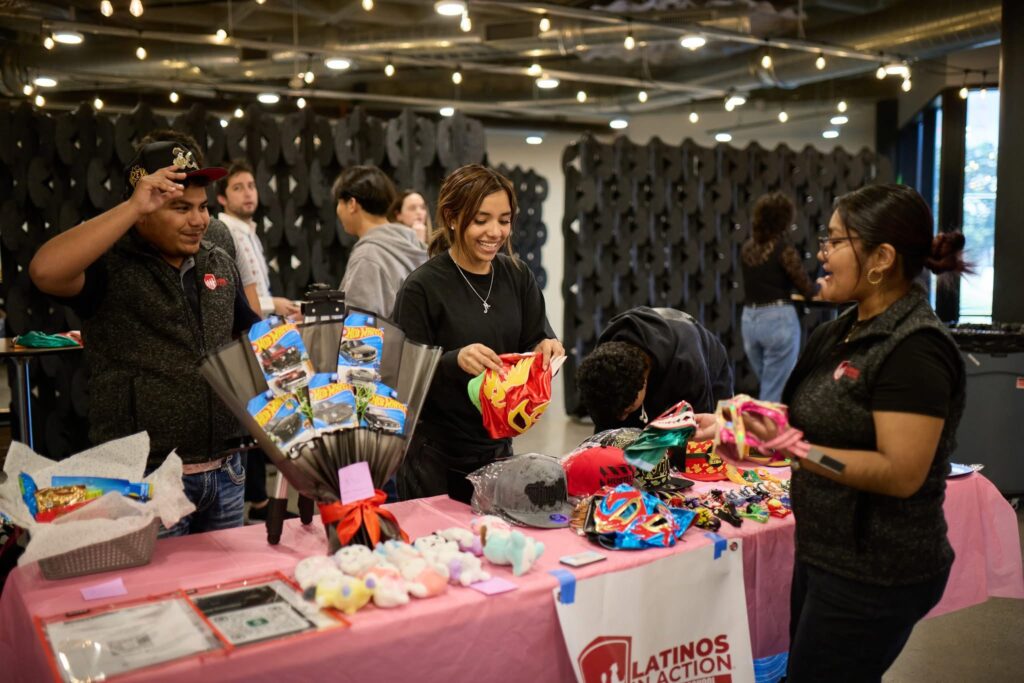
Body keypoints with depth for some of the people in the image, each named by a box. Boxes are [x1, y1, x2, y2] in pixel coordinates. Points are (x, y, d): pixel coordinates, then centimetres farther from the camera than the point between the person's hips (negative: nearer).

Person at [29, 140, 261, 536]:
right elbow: (45, 271, -31)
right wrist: (133, 207, -28)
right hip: (145, 476, -6)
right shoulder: (110, 265, -10)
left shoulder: (220, 263, 8)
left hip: (224, 470, 6)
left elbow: (248, 333, 20)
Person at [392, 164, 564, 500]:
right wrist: (455, 360, -31)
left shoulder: (517, 277, 2)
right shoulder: (422, 287, -14)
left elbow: (534, 341, 5)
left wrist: (547, 349, -17)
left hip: (498, 446, 5)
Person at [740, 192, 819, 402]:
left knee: (769, 386, 20)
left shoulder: (747, 248, 8)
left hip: (749, 320, 6)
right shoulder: (784, 249, -10)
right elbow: (808, 289, -3)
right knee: (774, 392, 0)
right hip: (778, 320, -6)